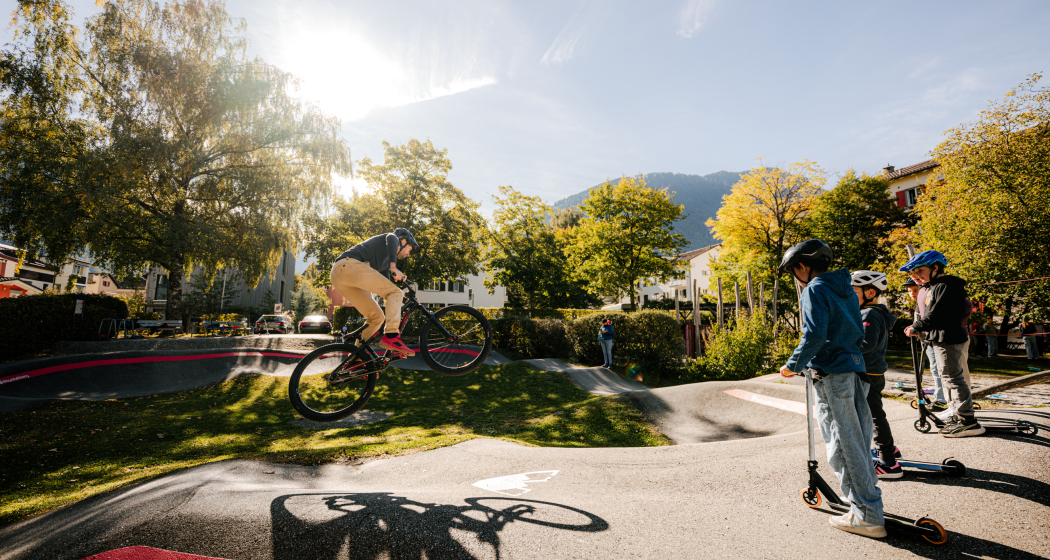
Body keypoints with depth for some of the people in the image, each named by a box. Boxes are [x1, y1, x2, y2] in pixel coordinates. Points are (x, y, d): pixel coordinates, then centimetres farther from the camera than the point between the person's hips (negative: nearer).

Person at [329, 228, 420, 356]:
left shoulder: (386, 261, 36)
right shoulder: (394, 238, 14)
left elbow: (386, 289, 34)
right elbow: (391, 238, -14)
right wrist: (393, 266, -27)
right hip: (349, 265, -9)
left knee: (376, 316, 10)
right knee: (395, 293, -12)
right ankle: (391, 336, -26)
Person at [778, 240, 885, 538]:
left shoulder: (815, 290, -10)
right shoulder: (845, 288, 17)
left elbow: (814, 335, -20)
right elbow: (857, 331, 22)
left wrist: (793, 365, -10)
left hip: (831, 373, -9)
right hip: (856, 368, 9)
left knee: (843, 445, -2)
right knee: (858, 441, 17)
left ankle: (867, 516, 4)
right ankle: (868, 500, 28)